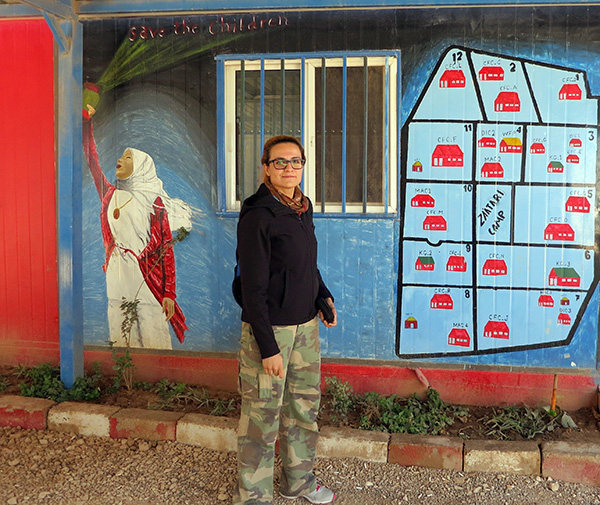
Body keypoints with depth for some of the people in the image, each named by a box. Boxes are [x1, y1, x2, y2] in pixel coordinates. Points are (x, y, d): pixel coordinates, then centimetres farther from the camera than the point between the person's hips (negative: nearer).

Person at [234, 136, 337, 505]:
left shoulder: (303, 210, 8)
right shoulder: (258, 215, -15)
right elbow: (253, 288, -17)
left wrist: (324, 296, 9)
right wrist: (268, 347, -19)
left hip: (306, 325, 8)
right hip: (269, 328, -8)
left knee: (305, 405, 18)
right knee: (263, 414, 2)